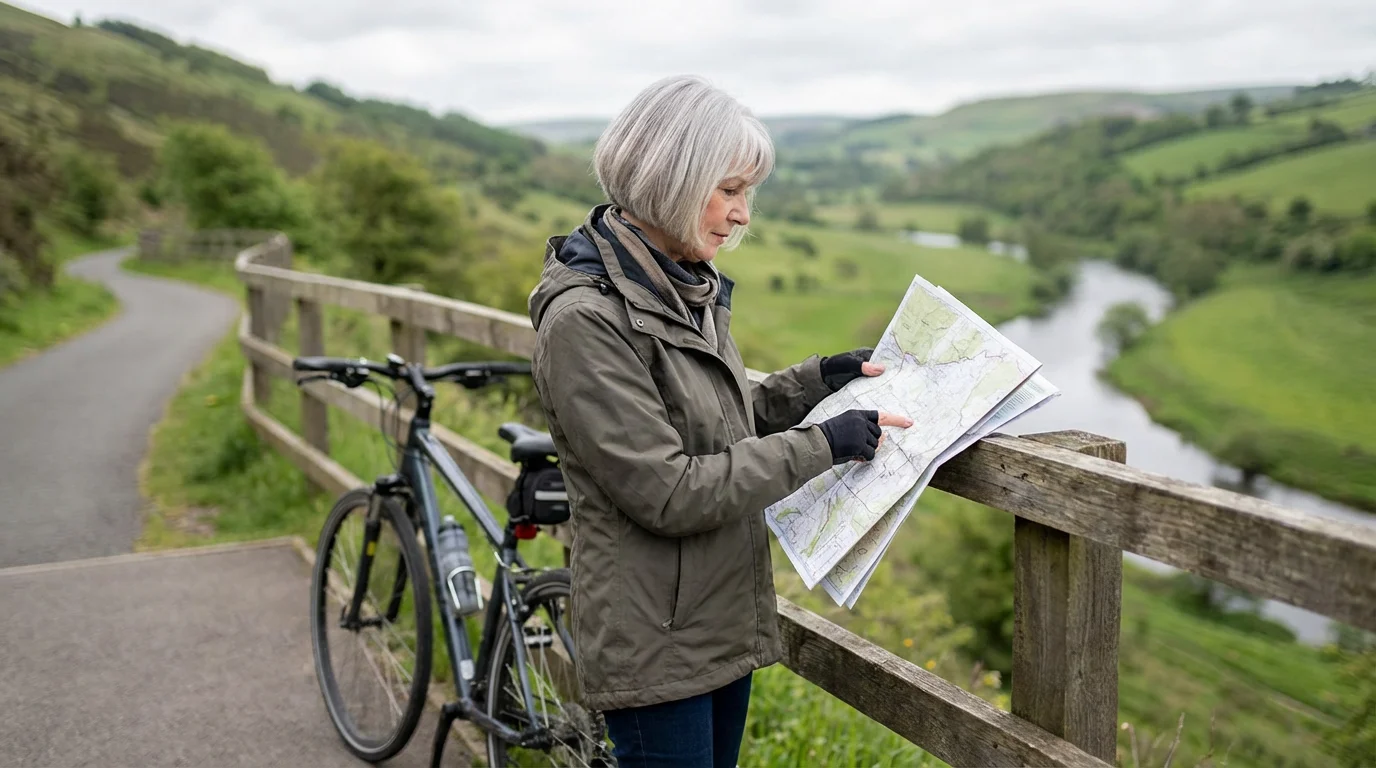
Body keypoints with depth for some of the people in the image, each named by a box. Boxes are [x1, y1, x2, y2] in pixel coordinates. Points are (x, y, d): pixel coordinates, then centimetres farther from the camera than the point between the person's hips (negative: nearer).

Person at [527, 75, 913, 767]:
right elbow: (667, 492, -24)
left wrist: (822, 378, 5)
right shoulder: (585, 320, -22)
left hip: (725, 624, 9)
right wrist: (819, 446, -20)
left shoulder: (689, 288, 7)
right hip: (655, 644, -8)